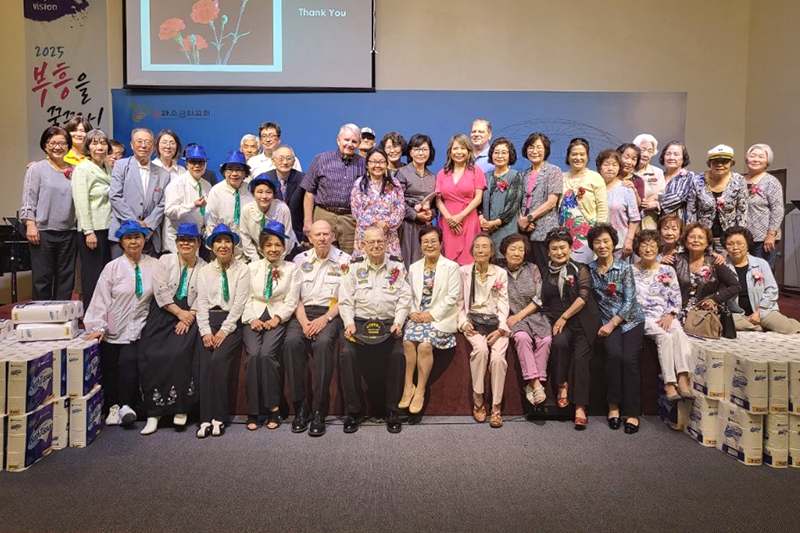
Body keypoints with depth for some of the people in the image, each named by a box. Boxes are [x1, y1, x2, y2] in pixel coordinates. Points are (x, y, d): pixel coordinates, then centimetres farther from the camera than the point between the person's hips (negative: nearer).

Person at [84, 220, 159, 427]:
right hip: (113, 330, 1)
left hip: (138, 329, -1)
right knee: (109, 367, 0)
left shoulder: (154, 265, 3)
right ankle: (112, 407, 16)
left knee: (128, 361, -19)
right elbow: (101, 299, -1)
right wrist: (98, 327, -10)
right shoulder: (112, 267, 3)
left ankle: (125, 405, -7)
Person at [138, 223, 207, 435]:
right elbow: (161, 292, -2)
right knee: (152, 355, -18)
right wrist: (180, 312, -11)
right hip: (163, 314, 1)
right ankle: (154, 412, -10)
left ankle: (181, 409, -16)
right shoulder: (165, 261, 11)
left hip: (189, 316, -1)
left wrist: (188, 317, -15)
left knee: (181, 354, -26)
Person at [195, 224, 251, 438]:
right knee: (204, 363, -18)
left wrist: (224, 330, -12)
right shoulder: (205, 271, 16)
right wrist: (206, 331, -5)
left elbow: (239, 303, -3)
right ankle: (205, 418, -14)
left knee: (218, 360, -24)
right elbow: (202, 303, 8)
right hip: (209, 320, 3)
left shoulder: (242, 270, 5)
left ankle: (218, 417, -15)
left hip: (232, 322, -3)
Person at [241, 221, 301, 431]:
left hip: (278, 317, -1)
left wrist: (277, 318, -12)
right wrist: (253, 319, -7)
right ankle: (253, 410, -13)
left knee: (267, 354, -25)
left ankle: (272, 406, -11)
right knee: (253, 355, -23)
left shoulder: (292, 268, 10)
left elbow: (291, 301, 2)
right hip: (254, 318, 2)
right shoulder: (252, 267, 16)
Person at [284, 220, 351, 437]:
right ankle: (300, 406, -20)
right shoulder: (300, 260, 16)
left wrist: (325, 318, -14)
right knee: (292, 341, -29)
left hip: (330, 313, -2)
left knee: (323, 343, -34)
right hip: (303, 312, 3)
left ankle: (319, 410, -27)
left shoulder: (344, 260, 8)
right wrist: (303, 321, -8)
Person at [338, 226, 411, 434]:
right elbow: (345, 300, 8)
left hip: (389, 323, 0)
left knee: (397, 353, -28)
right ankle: (353, 410, -10)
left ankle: (392, 410, -11)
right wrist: (349, 323, -8)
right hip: (360, 322, 1)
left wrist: (398, 322, -8)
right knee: (347, 354, -26)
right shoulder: (355, 267, 15)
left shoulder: (398, 267, 16)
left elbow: (405, 298, 7)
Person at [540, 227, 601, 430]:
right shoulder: (545, 273, 15)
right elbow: (541, 301, 11)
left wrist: (564, 317, -13)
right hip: (557, 321, 2)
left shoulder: (580, 269, 7)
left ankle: (580, 408, -20)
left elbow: (583, 296, -5)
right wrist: (554, 321, -5)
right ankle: (562, 385, -12)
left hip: (582, 321, -2)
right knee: (559, 342, -31)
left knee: (581, 357, -21)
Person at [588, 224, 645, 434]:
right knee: (614, 355, -25)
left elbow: (629, 301, -7)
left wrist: (612, 324, -13)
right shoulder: (589, 269, 4)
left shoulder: (625, 268, -3)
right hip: (607, 321, 1)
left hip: (630, 320, -1)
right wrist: (607, 324, -7)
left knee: (630, 359, -21)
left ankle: (632, 413, -11)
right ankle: (614, 406, -10)